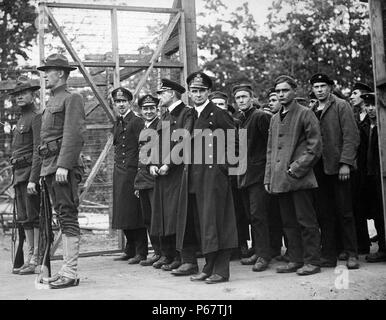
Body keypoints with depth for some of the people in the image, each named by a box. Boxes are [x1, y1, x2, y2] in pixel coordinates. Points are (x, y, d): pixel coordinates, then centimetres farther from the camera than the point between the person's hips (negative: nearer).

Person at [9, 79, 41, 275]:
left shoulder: (37, 117, -8)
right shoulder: (21, 119, 22)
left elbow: (38, 151, -16)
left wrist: (33, 179, -22)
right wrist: (17, 178, 18)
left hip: (30, 173, -9)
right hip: (19, 174, 9)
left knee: (35, 218, -7)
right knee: (25, 219, 9)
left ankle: (38, 261, -5)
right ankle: (30, 259, 14)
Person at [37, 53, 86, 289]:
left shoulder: (72, 99, -5)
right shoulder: (51, 102, 22)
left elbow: (74, 134, -15)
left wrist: (63, 165, -22)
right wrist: (46, 169, 15)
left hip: (64, 166, -9)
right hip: (50, 167, 9)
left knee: (68, 217, -9)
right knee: (64, 218, 10)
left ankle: (70, 274, -8)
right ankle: (67, 269, 15)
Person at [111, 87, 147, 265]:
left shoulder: (137, 122, -8)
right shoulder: (117, 124, 17)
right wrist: (118, 165, 15)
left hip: (132, 172, -8)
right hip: (119, 173, 8)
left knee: (134, 212, -6)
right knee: (123, 213, 11)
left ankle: (141, 253, 0)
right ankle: (131, 250, 20)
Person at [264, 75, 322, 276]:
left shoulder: (305, 114, -1)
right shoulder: (275, 119, 19)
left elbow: (315, 146, -6)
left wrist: (296, 169, -12)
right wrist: (268, 178, 12)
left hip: (300, 178, -6)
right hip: (279, 180, 6)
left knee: (306, 221, -3)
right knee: (289, 223, 9)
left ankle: (312, 261, 4)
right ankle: (296, 260, 17)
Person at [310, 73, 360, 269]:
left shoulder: (341, 106, 1)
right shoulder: (312, 111, 14)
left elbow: (351, 136, -6)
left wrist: (345, 163, -14)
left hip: (338, 166, -4)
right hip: (319, 169, 4)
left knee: (344, 213, -1)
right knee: (324, 214, 5)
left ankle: (351, 255, 6)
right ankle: (328, 256, 10)